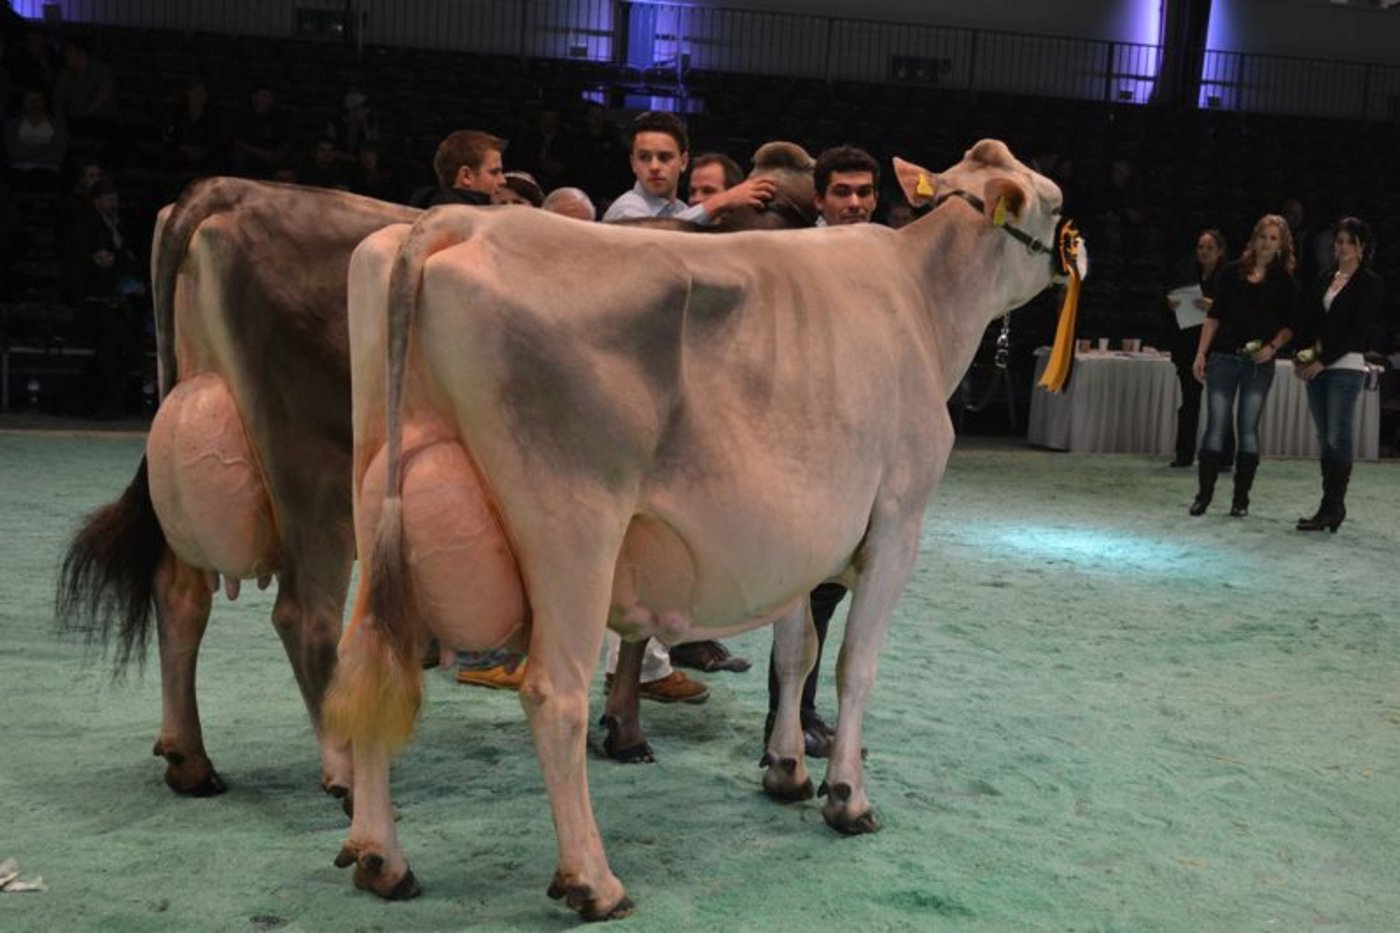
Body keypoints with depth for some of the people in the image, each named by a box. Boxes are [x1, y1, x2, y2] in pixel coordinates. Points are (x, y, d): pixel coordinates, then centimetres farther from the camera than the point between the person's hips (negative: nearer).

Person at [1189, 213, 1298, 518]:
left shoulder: (1285, 282, 5)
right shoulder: (1233, 272, 6)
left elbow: (1288, 325, 6)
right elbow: (1214, 316, 5)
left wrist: (1272, 348, -12)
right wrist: (1201, 354, -1)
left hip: (1259, 363, 0)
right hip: (1224, 357, 0)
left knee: (1248, 428, 2)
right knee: (1216, 426, -2)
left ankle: (1241, 499, 9)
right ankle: (1203, 495, 5)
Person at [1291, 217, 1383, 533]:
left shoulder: (1370, 284, -1)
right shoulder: (1324, 279, 17)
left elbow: (1358, 330, -10)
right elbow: (1304, 319, 14)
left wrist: (1323, 361, -14)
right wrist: (1300, 355, -2)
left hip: (1345, 366, -6)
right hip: (1315, 365, 6)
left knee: (1338, 438, -10)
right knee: (1325, 438, 6)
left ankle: (1332, 506, -8)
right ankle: (1332, 508, 10)